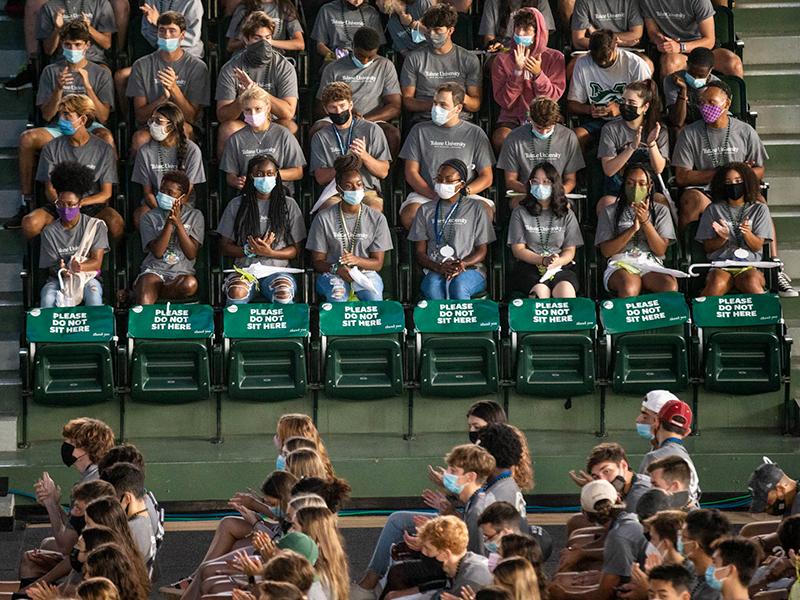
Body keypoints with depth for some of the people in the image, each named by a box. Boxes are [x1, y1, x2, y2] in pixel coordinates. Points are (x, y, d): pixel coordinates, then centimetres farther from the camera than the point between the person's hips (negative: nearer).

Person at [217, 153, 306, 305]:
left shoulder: (289, 205, 12)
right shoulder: (236, 205, 12)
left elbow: (295, 250, 10)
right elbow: (224, 247, 11)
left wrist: (270, 253, -10)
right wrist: (249, 250, -9)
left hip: (277, 270, 0)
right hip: (244, 270, 0)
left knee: (284, 293, -36)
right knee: (236, 292, -36)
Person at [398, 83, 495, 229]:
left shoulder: (475, 133, 12)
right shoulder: (420, 131, 13)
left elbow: (486, 178, 10)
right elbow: (411, 172, 7)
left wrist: (464, 191, -11)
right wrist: (434, 195, -11)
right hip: (425, 194, 0)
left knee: (486, 211, -33)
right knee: (409, 216, -35)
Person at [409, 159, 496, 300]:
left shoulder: (475, 209, 11)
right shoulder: (426, 210, 16)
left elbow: (481, 251, 8)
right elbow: (419, 252, 10)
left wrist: (462, 264, -15)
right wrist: (438, 267, -12)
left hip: (470, 269, -1)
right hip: (434, 271, 1)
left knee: (459, 285, -38)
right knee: (433, 286, -36)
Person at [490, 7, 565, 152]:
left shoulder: (555, 58, 4)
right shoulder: (502, 60, 5)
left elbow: (553, 98, -2)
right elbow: (504, 101, -3)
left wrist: (538, 74, -18)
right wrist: (517, 72, -15)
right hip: (512, 119, 1)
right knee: (501, 139, -32)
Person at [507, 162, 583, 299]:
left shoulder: (566, 215, 15)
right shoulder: (520, 213, 11)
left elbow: (570, 250, 11)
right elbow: (518, 249, 4)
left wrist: (557, 261, -15)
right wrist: (543, 260, -13)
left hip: (561, 267, 1)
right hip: (529, 268, -1)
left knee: (565, 291, -34)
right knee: (540, 291, -36)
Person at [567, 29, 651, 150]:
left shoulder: (635, 64, -7)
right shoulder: (582, 63, 0)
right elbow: (572, 104, 7)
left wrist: (621, 109, -20)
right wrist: (589, 109, -15)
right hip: (595, 120, 2)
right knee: (575, 137, -29)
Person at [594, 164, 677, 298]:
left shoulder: (660, 211, 15)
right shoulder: (610, 212, 12)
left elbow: (660, 250, 4)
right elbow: (606, 251, 2)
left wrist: (645, 221, -8)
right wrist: (633, 229, -8)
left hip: (652, 266, 1)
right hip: (621, 265, -1)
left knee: (670, 286, -35)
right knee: (629, 287, -40)